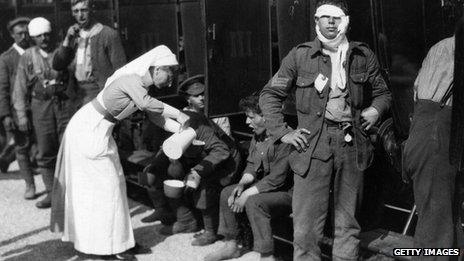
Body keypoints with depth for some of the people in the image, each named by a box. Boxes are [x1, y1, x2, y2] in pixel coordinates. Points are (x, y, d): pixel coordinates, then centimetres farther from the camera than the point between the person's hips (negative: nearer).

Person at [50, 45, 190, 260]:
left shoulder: (142, 86, 5)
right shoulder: (131, 79, -23)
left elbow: (157, 117, 8)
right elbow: (145, 103, -44)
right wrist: (178, 114, -39)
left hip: (98, 131, 9)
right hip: (88, 131, -9)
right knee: (103, 184, -4)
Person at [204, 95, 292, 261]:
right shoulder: (257, 136, 6)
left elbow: (277, 178, -27)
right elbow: (251, 166, 14)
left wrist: (247, 194, -22)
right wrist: (242, 184, -7)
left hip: (286, 193, -9)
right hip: (263, 188, 10)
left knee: (253, 202, -32)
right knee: (227, 193, 2)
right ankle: (231, 245, 12)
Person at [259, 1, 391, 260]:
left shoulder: (364, 56, 10)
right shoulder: (300, 55, 4)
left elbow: (383, 93, 23)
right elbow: (270, 95, 8)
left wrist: (376, 109, 2)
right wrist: (283, 132, -1)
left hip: (352, 144, 2)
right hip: (312, 146, -2)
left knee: (348, 222, 10)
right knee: (306, 224, -3)